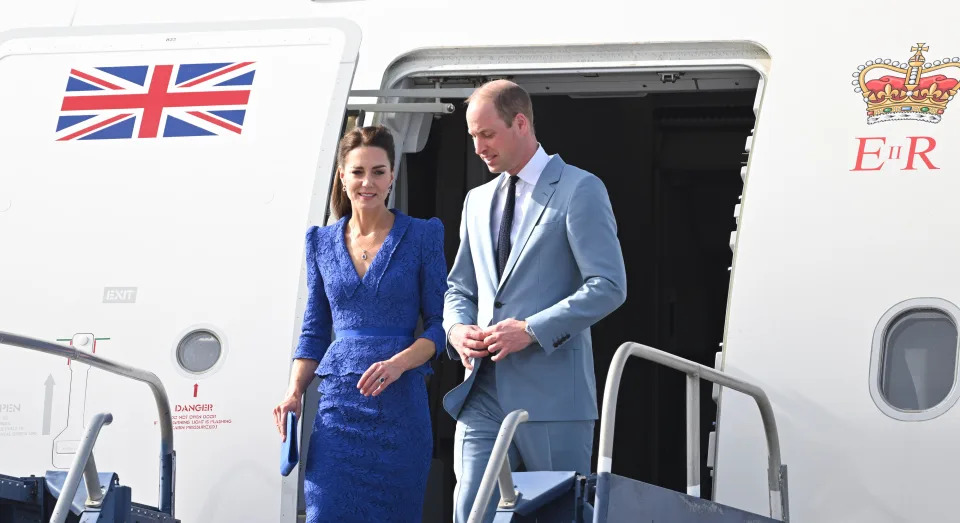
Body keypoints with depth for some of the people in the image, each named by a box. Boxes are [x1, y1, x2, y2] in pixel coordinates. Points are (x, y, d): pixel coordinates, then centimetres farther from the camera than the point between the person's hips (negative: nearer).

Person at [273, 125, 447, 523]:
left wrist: (398, 363, -16)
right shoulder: (322, 242, 12)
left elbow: (440, 323, 0)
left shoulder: (421, 236, 2)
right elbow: (314, 332, 15)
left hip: (399, 404, -2)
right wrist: (294, 392, 1)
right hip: (339, 404, 2)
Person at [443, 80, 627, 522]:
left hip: (551, 390, -5)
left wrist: (532, 330, -17)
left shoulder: (579, 190, -2)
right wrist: (456, 328, 2)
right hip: (484, 390, 5)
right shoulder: (478, 201, 19)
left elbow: (608, 286, -10)